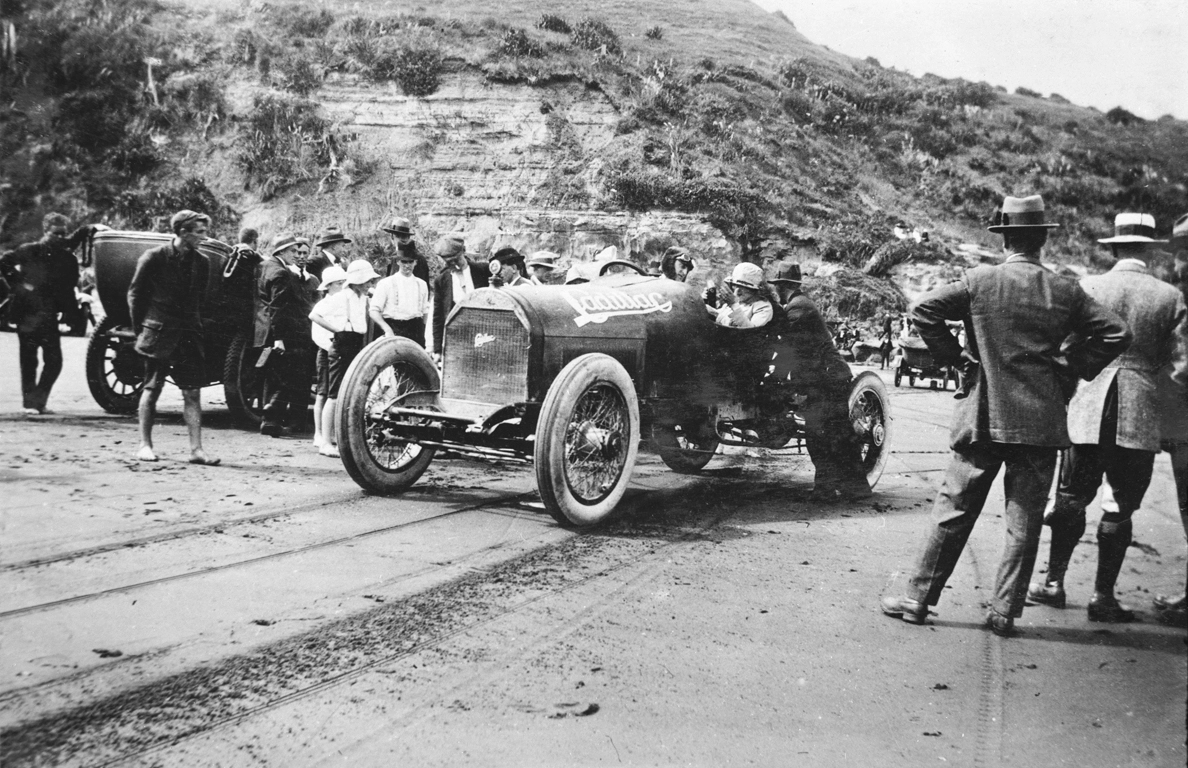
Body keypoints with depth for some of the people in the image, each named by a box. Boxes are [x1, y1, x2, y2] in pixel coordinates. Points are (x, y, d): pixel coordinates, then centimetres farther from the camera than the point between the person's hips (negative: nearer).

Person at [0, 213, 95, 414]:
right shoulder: (29, 251, -2)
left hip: (50, 318, 3)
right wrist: (16, 282, -4)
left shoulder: (67, 257, 4)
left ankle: (39, 401, 15)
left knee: (54, 362, 1)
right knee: (29, 362, 4)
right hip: (28, 315, -3)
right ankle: (29, 403, 11)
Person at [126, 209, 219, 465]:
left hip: (189, 334, 4)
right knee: (152, 389, 5)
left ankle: (196, 449, 0)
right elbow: (135, 294, 1)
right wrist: (140, 328, 2)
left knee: (193, 392, -1)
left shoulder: (201, 262, 6)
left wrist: (195, 325, 7)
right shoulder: (154, 258, -6)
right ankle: (145, 444, 16)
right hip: (158, 333, -4)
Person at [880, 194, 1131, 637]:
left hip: (983, 418, -1)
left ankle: (918, 598, 10)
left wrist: (955, 357, 1)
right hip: (1042, 422, 1)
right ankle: (1004, 612, 11)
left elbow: (923, 310, -8)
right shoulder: (1065, 291, 1)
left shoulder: (979, 281, -4)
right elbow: (1116, 334, 1)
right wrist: (1071, 368, 7)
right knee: (1024, 522, 8)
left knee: (953, 512, 6)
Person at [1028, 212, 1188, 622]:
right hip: (1140, 415, -1)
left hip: (1088, 408, 1)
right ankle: (1103, 595, 11)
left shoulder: (1088, 287, -1)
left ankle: (1054, 582, 19)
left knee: (1072, 498, 13)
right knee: (1122, 507, 8)